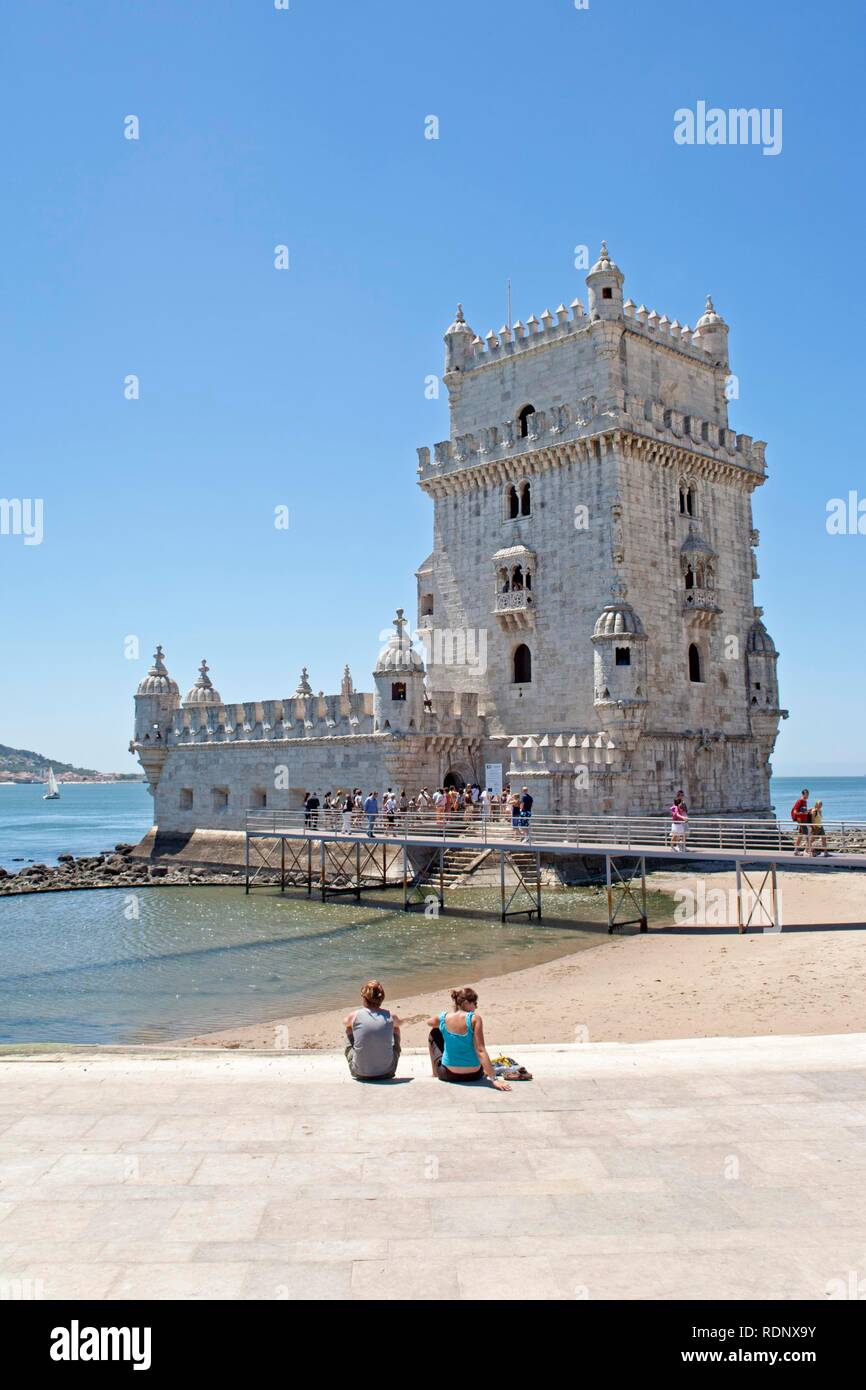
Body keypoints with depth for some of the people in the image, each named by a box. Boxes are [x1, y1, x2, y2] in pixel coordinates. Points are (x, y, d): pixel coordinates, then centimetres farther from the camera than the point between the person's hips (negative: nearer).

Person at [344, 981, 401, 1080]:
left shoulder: (354, 1016, -7)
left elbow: (345, 1023, 19)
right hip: (386, 1072, 0)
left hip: (360, 1073, 0)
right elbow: (398, 1023, 22)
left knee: (349, 1048, 30)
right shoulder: (391, 1016, -4)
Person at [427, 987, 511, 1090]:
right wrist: (493, 1079, -24)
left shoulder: (443, 1017, -8)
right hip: (473, 1075, -1)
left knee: (434, 1032, 26)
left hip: (448, 1075, 1)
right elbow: (480, 1051, -24)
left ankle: (435, 1072, 39)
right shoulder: (474, 1018, -19)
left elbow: (429, 1022, 17)